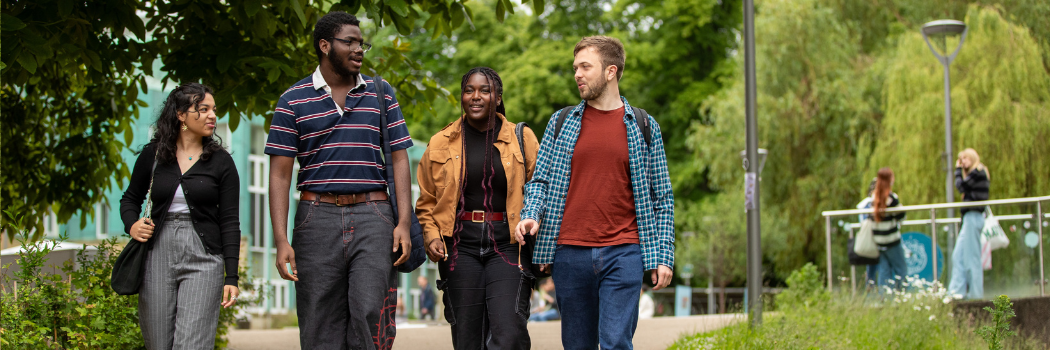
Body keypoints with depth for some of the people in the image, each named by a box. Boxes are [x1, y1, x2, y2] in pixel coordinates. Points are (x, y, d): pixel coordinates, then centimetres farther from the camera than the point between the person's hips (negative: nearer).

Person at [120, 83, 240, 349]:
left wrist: (231, 277, -5)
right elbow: (130, 199, 21)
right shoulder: (152, 155, 7)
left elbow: (230, 222, 1)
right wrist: (131, 225, -2)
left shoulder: (221, 162, 3)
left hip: (202, 259, -2)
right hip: (158, 256, 2)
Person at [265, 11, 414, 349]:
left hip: (372, 215, 0)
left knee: (371, 314, -13)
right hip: (318, 216, 0)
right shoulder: (293, 100, 5)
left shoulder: (381, 93, 11)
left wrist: (404, 223, -3)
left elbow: (399, 160, 9)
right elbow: (280, 174, 3)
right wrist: (281, 239, -7)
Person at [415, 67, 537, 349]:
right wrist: (432, 236, -2)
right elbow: (426, 202, 16)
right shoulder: (441, 143, 10)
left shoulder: (522, 139, 5)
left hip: (507, 245, -2)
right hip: (460, 246, 2)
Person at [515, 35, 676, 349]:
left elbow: (662, 197, 9)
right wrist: (531, 215, -9)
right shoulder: (561, 123, 11)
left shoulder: (643, 127, 7)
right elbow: (540, 180, 13)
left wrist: (663, 255, 2)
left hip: (622, 253, -2)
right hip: (570, 254, 2)